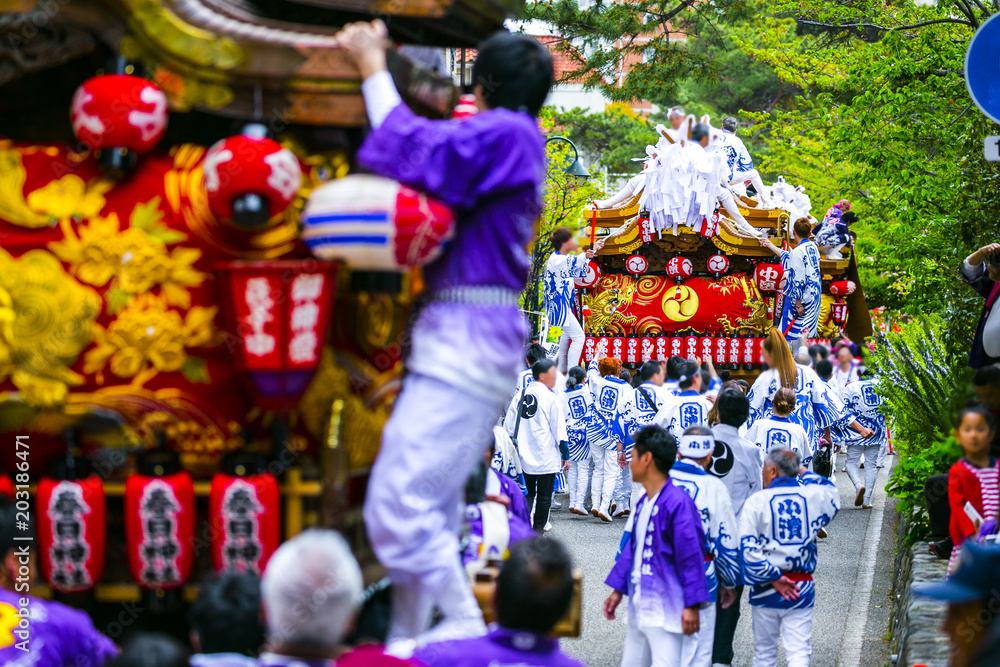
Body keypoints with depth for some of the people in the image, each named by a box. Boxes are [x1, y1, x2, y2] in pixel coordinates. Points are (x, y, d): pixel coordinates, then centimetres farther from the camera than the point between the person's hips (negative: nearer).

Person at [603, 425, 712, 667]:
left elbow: (691, 556, -18)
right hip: (640, 608, 10)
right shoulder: (643, 503, 11)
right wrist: (617, 589, 20)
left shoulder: (677, 502, -17)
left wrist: (692, 605, -20)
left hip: (667, 611, -10)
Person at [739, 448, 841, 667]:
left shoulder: (756, 501, -9)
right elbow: (832, 493, 24)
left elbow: (748, 549, -16)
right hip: (802, 588, 1)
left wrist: (772, 579, -9)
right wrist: (805, 474, 29)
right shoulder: (813, 496, -2)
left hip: (766, 591, -1)